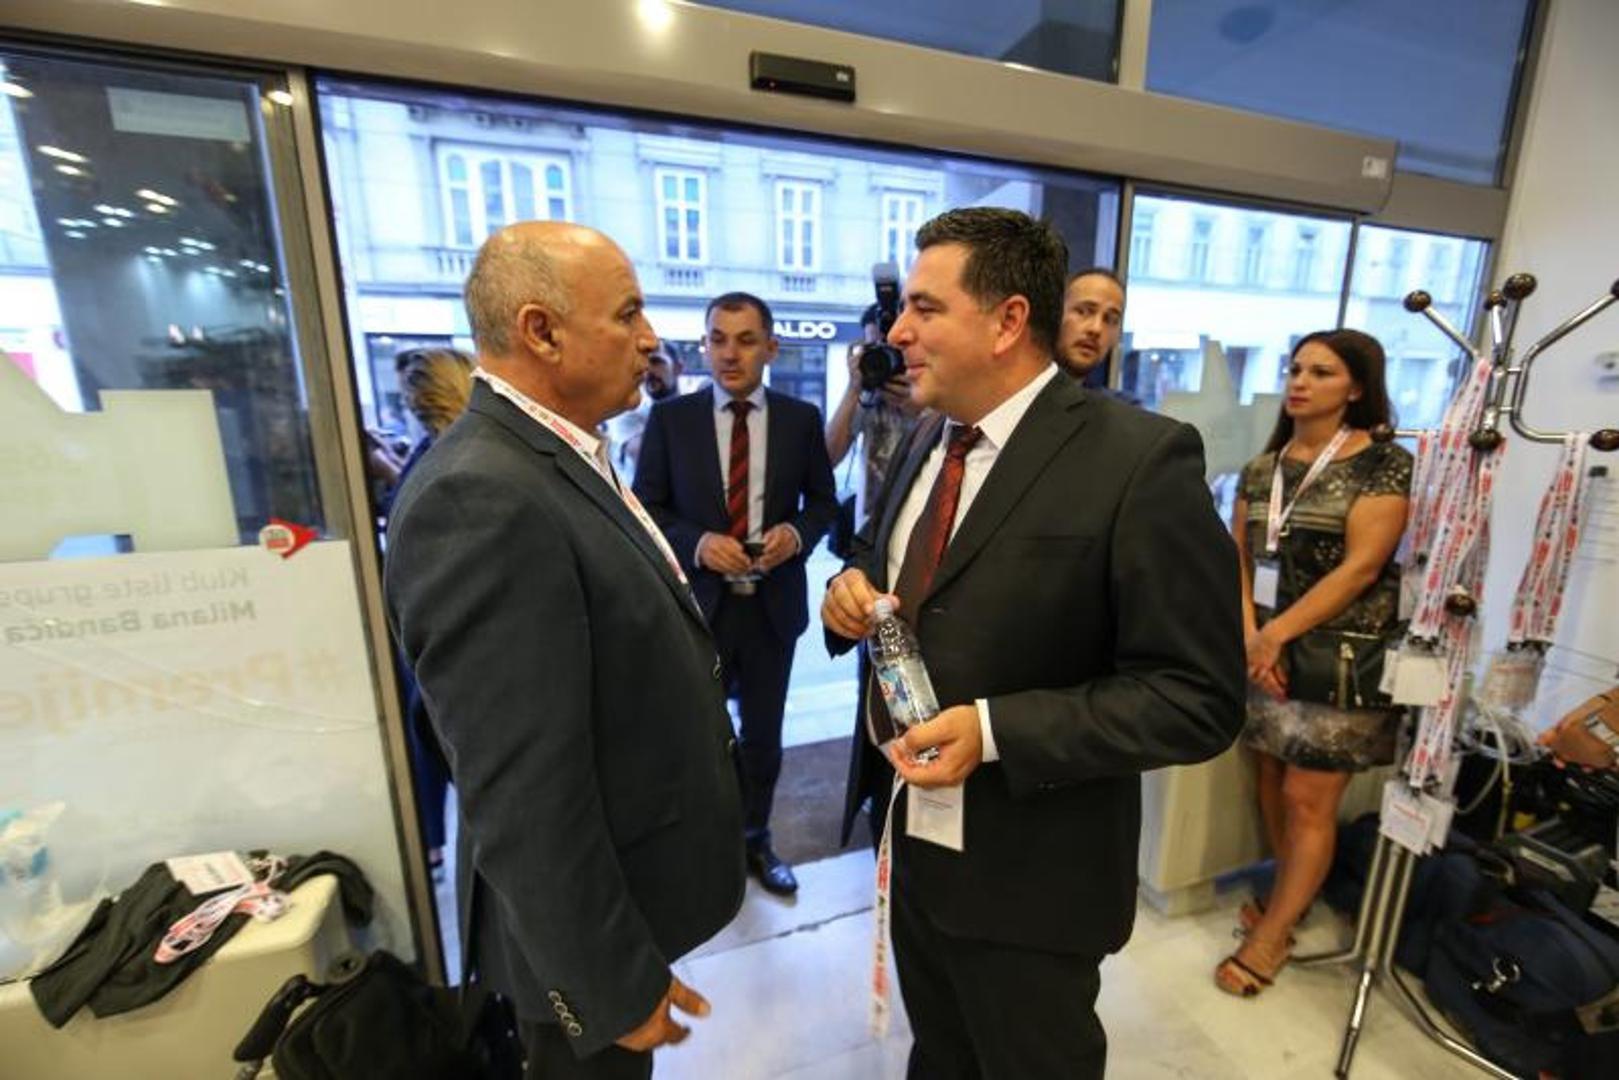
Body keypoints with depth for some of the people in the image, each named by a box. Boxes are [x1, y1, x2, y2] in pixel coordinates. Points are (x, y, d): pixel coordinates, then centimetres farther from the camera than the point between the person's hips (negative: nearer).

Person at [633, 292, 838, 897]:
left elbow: (823, 500, 6)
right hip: (697, 602, -1)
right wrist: (697, 543, -20)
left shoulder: (801, 419, -1)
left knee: (763, 734, 18)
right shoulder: (670, 418, -4)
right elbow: (646, 509, -2)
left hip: (773, 603, 2)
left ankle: (755, 840, 43)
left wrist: (796, 533, -15)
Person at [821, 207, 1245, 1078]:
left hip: (1027, 866, -6)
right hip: (907, 830, 6)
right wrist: (851, 588, -9)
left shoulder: (1140, 460, -22)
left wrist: (994, 731, -29)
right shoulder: (927, 440, 2)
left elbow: (1198, 698, -21)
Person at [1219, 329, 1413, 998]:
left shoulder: (1384, 463, -6)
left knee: (1309, 799, 2)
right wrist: (1251, 636, -9)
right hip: (1268, 648, 5)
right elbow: (1238, 558, 4)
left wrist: (1278, 632, -18)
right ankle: (1289, 900, 35)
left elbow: (1361, 566, -15)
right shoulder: (1261, 469, 9)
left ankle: (1269, 938, 17)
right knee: (1272, 781, 13)